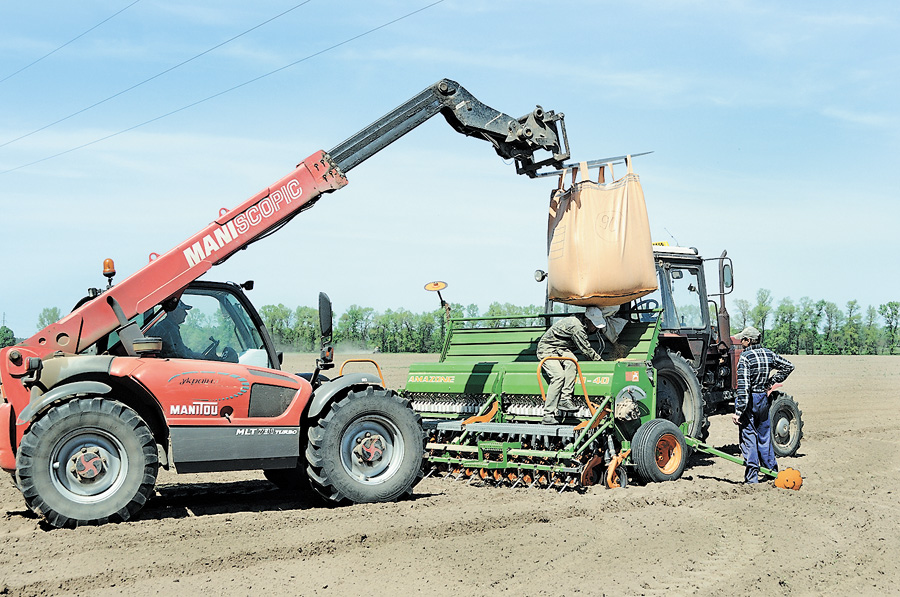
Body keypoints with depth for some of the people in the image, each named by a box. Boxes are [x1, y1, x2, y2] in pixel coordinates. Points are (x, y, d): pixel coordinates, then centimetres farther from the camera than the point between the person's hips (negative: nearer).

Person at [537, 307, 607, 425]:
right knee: (558, 376, -26)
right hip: (547, 349, -8)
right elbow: (586, 350, -19)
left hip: (560, 349, 8)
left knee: (571, 362, -23)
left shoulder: (581, 320, 1)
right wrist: (601, 361, -8)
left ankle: (565, 399, -26)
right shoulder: (576, 326, -27)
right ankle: (548, 415, -25)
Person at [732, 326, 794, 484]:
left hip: (748, 401, -6)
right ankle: (772, 469, 27)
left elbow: (743, 387, -21)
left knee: (748, 437, 1)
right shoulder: (768, 354, 3)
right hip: (763, 399, 6)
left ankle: (752, 476, 2)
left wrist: (738, 411, -19)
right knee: (764, 435, 19)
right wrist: (772, 382, 15)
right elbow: (788, 366, 15)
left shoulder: (745, 358, -16)